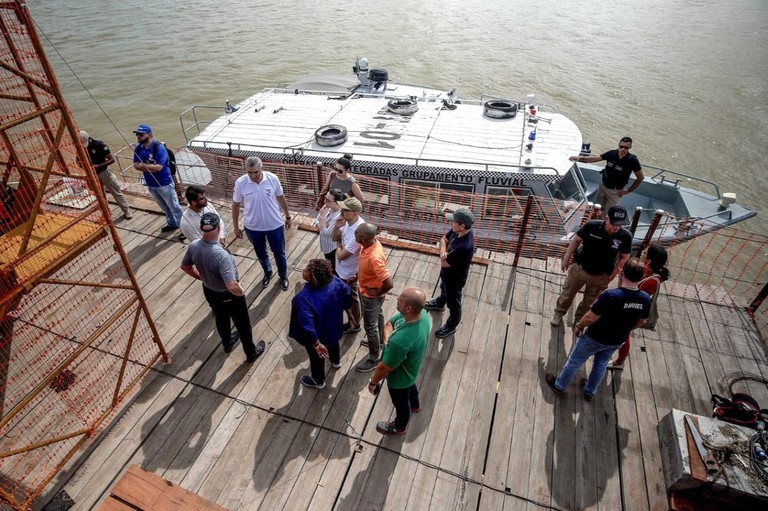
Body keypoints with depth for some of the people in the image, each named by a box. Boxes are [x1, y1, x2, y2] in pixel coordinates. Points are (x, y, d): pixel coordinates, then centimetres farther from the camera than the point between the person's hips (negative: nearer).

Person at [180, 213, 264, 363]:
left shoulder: (193, 246, -18)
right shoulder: (221, 255, -39)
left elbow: (185, 267, 2)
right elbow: (232, 286, -41)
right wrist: (241, 292, -19)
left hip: (209, 292, 6)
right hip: (228, 296, -6)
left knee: (221, 318, 33)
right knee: (242, 324, 19)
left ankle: (227, 344, 59)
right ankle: (251, 353, 41)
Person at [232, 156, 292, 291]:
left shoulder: (272, 179, -17)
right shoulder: (240, 183, -17)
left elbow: (281, 198, -1)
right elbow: (235, 205, -4)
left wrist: (288, 216, 8)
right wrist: (236, 227, 2)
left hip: (274, 225, -1)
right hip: (252, 227, 1)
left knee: (279, 253, 15)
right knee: (260, 253, 22)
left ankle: (283, 276, 41)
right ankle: (267, 273, 50)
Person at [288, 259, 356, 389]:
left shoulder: (304, 298, -41)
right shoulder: (334, 280, -24)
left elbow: (308, 326, -38)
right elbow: (347, 293, -6)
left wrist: (316, 344, -24)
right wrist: (348, 311, 12)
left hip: (318, 334, -5)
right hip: (334, 325, 5)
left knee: (317, 356, 25)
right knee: (333, 341, 37)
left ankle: (318, 381, 54)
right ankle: (336, 361, 68)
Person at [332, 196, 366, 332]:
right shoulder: (348, 221, -10)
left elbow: (341, 255, -30)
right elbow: (334, 238, 4)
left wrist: (338, 247, -7)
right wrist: (337, 227, -17)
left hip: (349, 272, -8)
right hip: (341, 268, 8)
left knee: (351, 298, 15)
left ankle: (354, 324, 39)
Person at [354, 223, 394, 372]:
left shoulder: (374, 257, -40)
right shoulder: (371, 242, -13)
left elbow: (389, 284, -38)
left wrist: (377, 292, -20)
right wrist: (358, 275, 8)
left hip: (371, 296, -9)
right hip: (366, 290, 9)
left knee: (370, 326, 10)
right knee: (377, 315, 30)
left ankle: (374, 360, 31)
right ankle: (379, 340, 57)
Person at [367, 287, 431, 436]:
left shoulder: (401, 341, -48)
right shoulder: (421, 314, -24)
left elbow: (384, 368, -30)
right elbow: (389, 323, -7)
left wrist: (373, 382, -12)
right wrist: (388, 339, -25)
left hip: (399, 377, -6)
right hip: (411, 367, 6)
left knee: (401, 402, 26)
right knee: (410, 385, 38)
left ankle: (400, 427, 58)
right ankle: (415, 405, 70)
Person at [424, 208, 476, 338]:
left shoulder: (464, 247, -44)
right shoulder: (457, 230, -20)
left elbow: (444, 263, -32)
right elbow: (444, 239, -2)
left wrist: (443, 256, -12)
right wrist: (443, 252, -21)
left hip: (455, 278, -8)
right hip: (447, 273, 8)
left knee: (453, 302, 19)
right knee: (444, 289, 36)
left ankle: (452, 325, 45)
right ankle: (439, 303, 68)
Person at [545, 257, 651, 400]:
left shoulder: (611, 296, -36)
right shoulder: (645, 299, -17)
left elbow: (591, 318, -26)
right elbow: (640, 322, 1)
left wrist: (579, 326, -6)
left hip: (595, 338, -5)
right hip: (616, 341, 5)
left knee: (575, 361, 17)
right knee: (601, 365, 28)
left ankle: (559, 385, 38)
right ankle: (590, 392, 48)